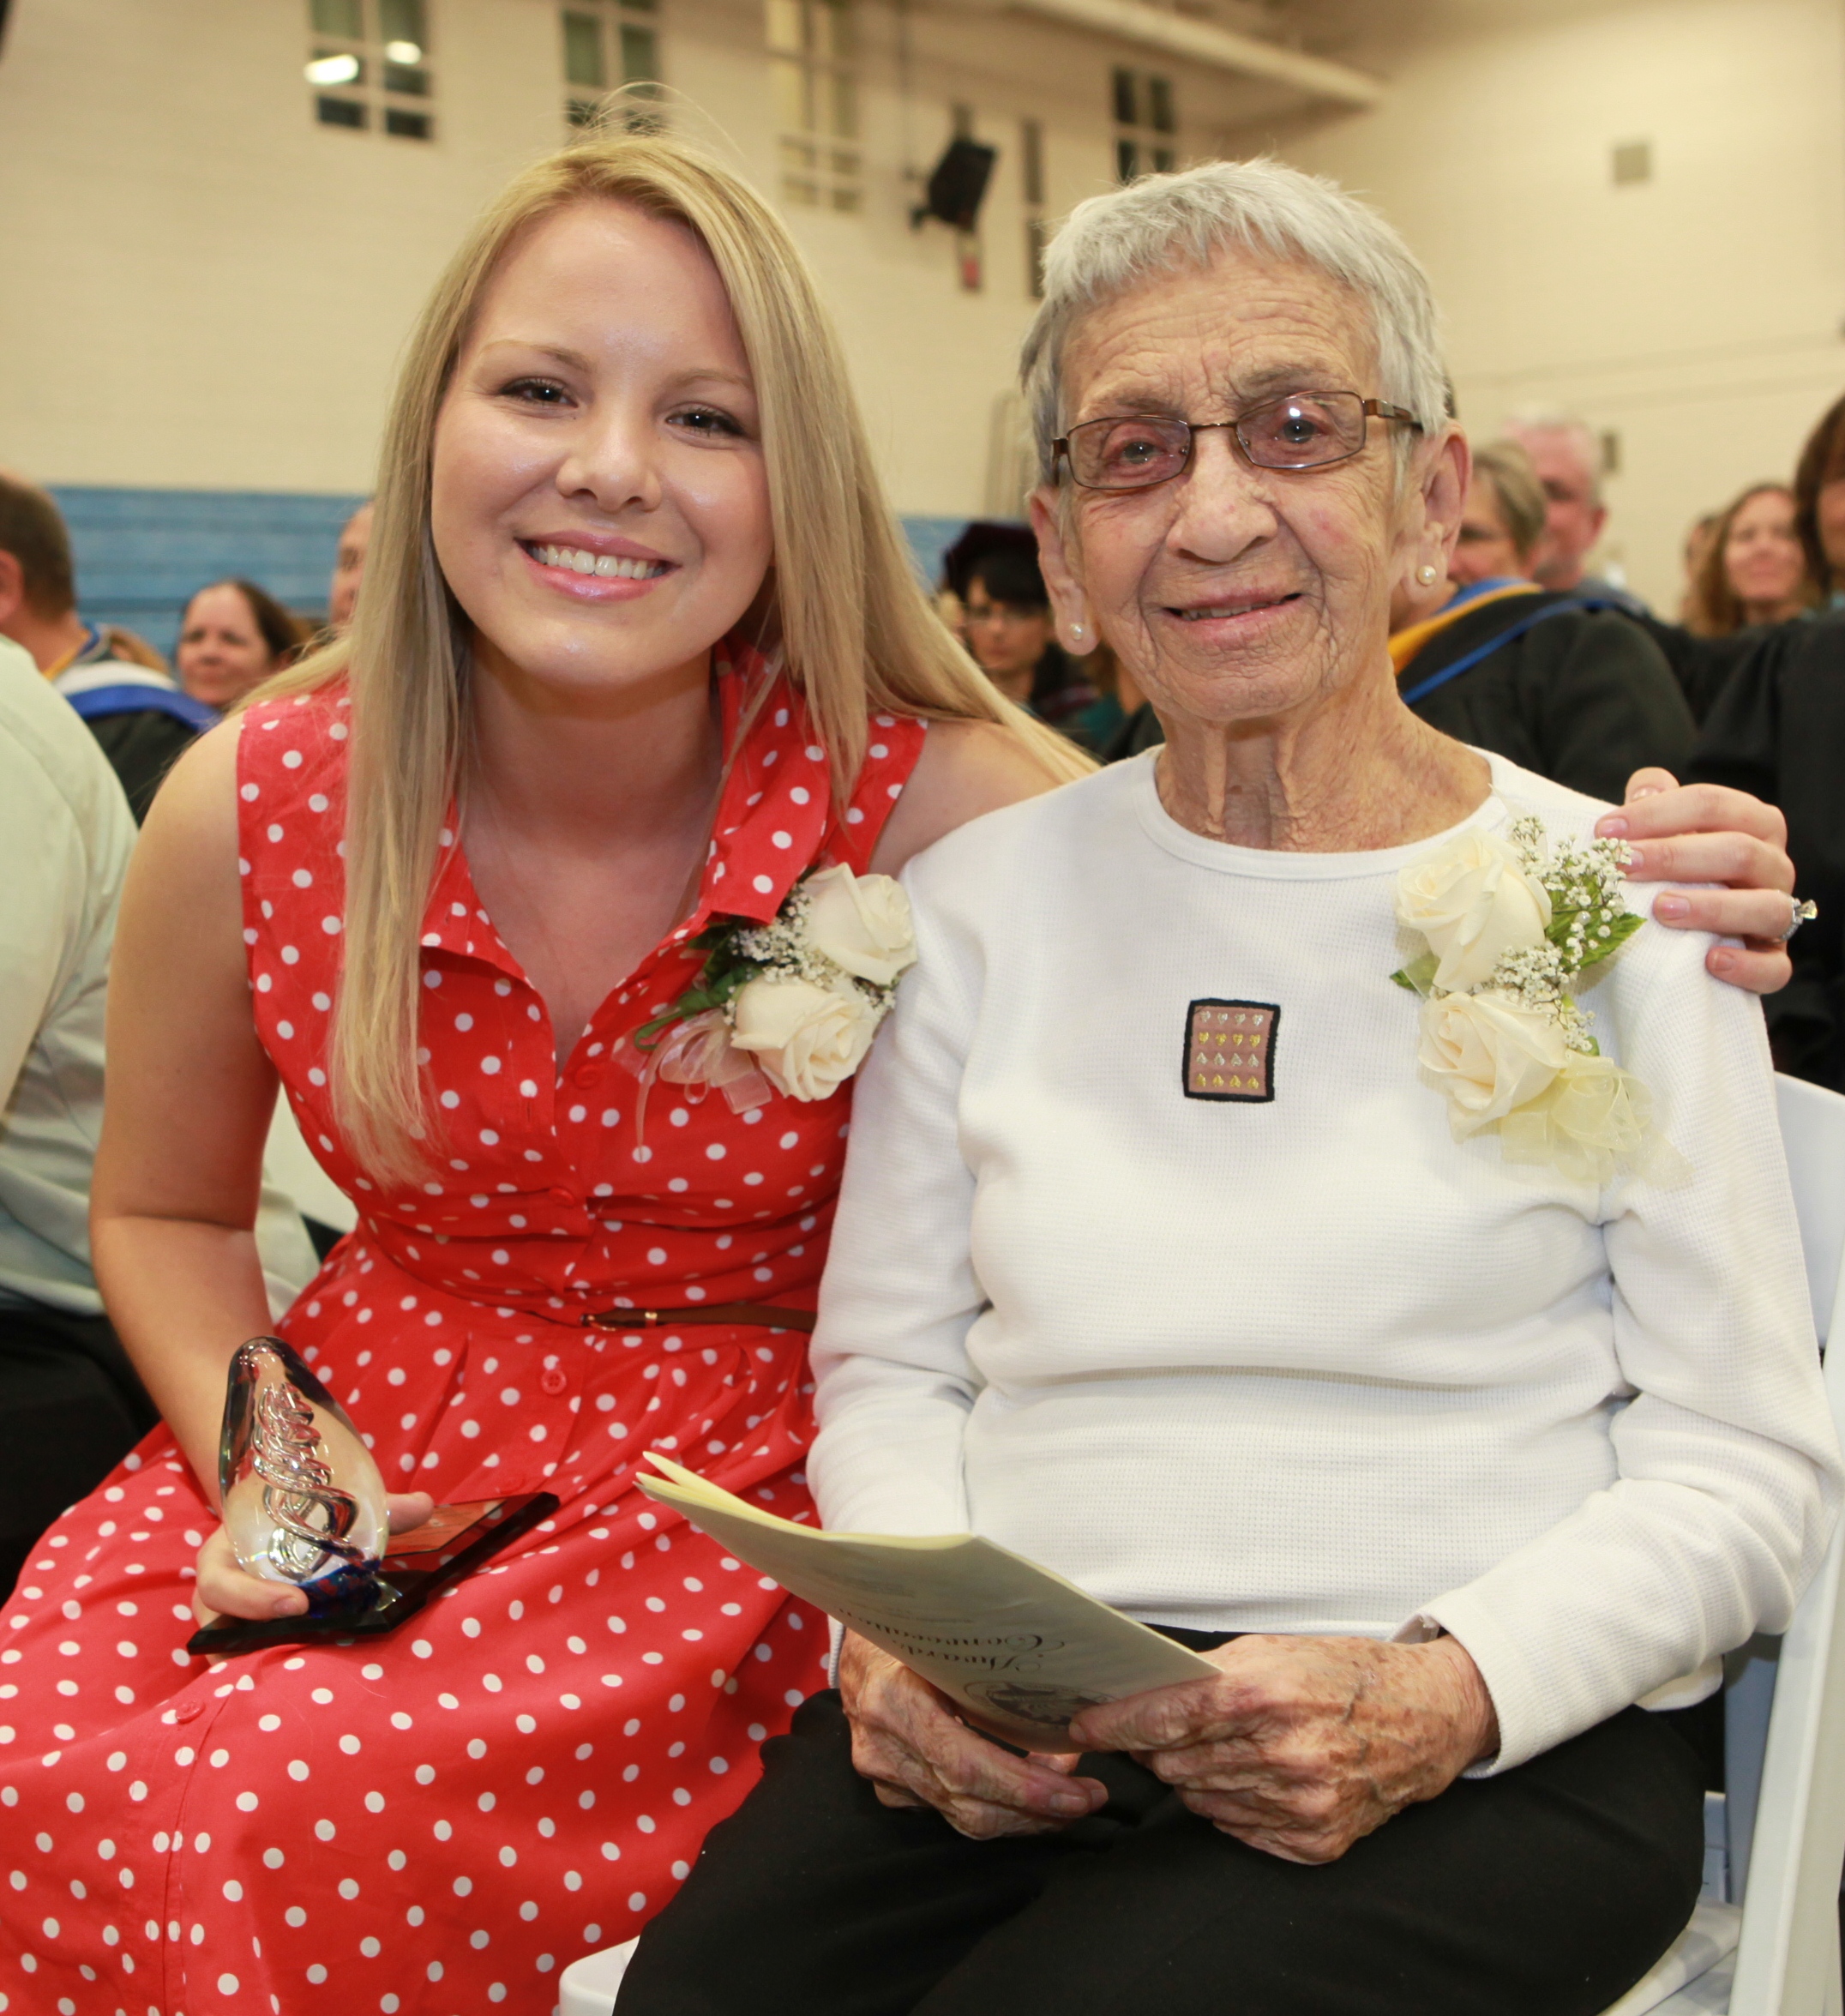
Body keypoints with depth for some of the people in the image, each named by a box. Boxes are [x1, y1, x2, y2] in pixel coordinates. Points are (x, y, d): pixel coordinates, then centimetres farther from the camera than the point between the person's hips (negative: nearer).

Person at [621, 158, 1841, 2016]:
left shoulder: (1614, 897, 2)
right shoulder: (982, 894, 10)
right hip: (1008, 1729, 3)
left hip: (1504, 1748, -2)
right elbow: (886, 1364, 13)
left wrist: (1439, 1694, -17)